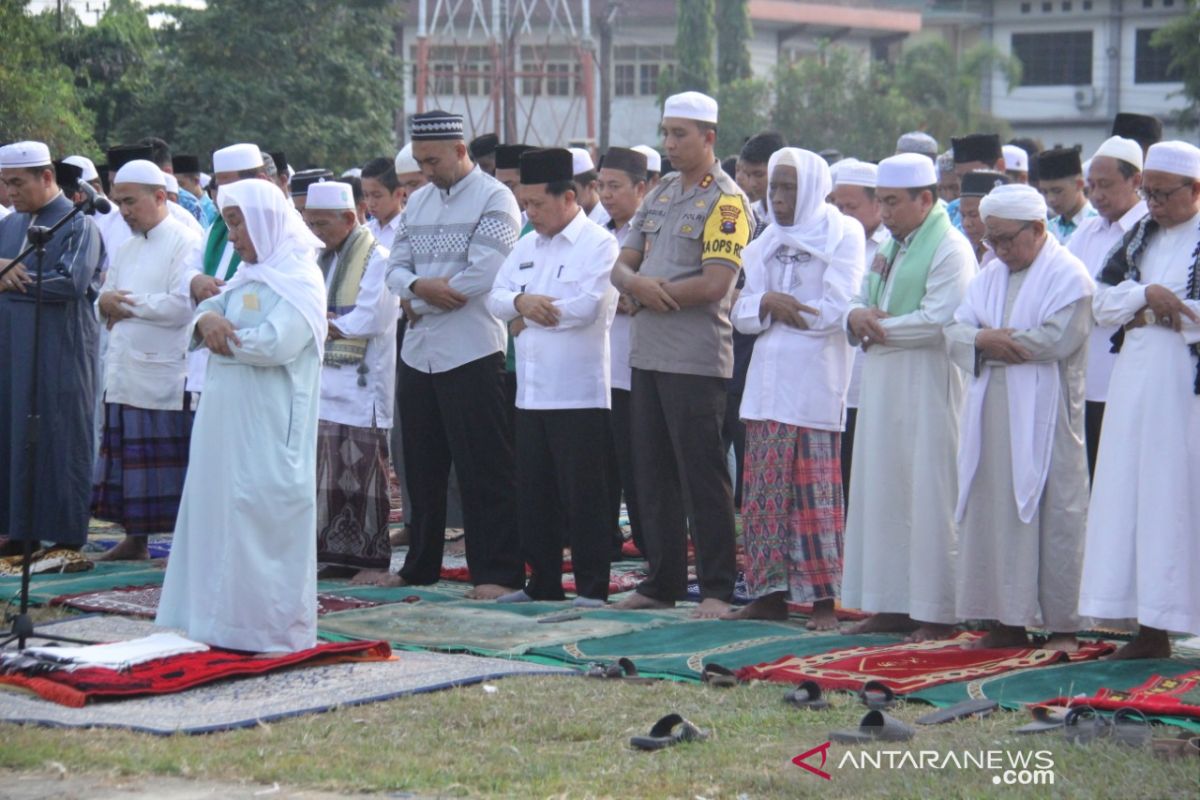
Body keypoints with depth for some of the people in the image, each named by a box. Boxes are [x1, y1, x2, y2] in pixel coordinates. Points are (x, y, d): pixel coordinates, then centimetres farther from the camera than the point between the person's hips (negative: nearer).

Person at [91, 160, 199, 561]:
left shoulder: (185, 243, -8)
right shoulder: (127, 249, 18)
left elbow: (181, 305, -18)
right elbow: (105, 297, 19)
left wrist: (127, 302, -9)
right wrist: (107, 303, -6)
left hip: (165, 375, -8)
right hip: (124, 373, 8)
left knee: (169, 465, -4)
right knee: (127, 461, 10)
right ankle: (134, 538, 19)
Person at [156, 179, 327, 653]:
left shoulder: (300, 278, -8)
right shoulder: (249, 275, 19)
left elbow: (275, 343, -21)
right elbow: (208, 310, 12)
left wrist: (223, 337, -8)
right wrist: (207, 318, -11)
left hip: (267, 425, -9)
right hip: (227, 420, 9)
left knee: (260, 517, -8)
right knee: (222, 512, 8)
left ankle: (275, 629, -3)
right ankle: (228, 625, 13)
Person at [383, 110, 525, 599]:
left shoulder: (494, 200, -7)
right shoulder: (419, 201, 16)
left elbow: (481, 276, -17)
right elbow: (396, 267, 11)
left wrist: (418, 301, -7)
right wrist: (417, 286, -12)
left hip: (470, 352, -7)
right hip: (418, 352, 7)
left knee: (484, 470, -5)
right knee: (422, 467, 14)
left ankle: (498, 572, -3)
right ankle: (420, 566, 24)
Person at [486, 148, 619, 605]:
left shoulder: (598, 245, -5)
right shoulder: (527, 246, 18)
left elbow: (586, 307, -17)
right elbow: (496, 298, 12)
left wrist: (526, 315, -5)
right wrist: (521, 301, -12)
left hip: (578, 392, -7)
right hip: (531, 391, 7)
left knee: (583, 494, -3)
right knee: (533, 494, 10)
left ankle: (592, 586, 3)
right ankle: (543, 582, 19)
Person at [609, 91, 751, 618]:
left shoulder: (725, 202, -9)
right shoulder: (659, 197, 15)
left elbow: (714, 283, -18)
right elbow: (623, 265, 13)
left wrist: (653, 291, -8)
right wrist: (637, 284, -10)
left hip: (696, 358, -8)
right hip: (648, 352, 8)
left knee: (702, 475, -5)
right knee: (653, 473, 12)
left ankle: (716, 589, 0)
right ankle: (662, 582, 20)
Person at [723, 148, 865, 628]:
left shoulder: (842, 235, 0)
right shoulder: (768, 242, 18)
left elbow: (836, 310, -11)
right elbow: (742, 313, 11)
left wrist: (779, 309, -2)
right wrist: (767, 303, -10)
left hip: (814, 381, -6)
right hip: (768, 380, 6)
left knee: (814, 492, -7)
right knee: (765, 492, 4)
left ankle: (822, 598, -4)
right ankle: (770, 594, 9)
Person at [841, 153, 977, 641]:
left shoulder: (950, 249, -9)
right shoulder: (889, 249, 18)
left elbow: (937, 321, -19)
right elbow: (860, 300, 20)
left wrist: (877, 326, -10)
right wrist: (856, 316, -4)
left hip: (927, 386, -9)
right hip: (882, 386, 9)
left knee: (929, 498, -6)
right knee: (881, 494, 8)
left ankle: (936, 612, -1)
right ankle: (891, 605, 14)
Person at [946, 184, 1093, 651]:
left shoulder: (1067, 275, -4)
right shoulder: (990, 274, 17)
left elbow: (1057, 338, -17)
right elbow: (956, 329, 9)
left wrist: (991, 341, -8)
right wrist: (981, 339, -14)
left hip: (1044, 418, -7)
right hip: (992, 417, 7)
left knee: (1053, 517, -5)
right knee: (995, 514, 4)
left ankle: (1062, 624, -1)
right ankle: (1009, 620, 9)